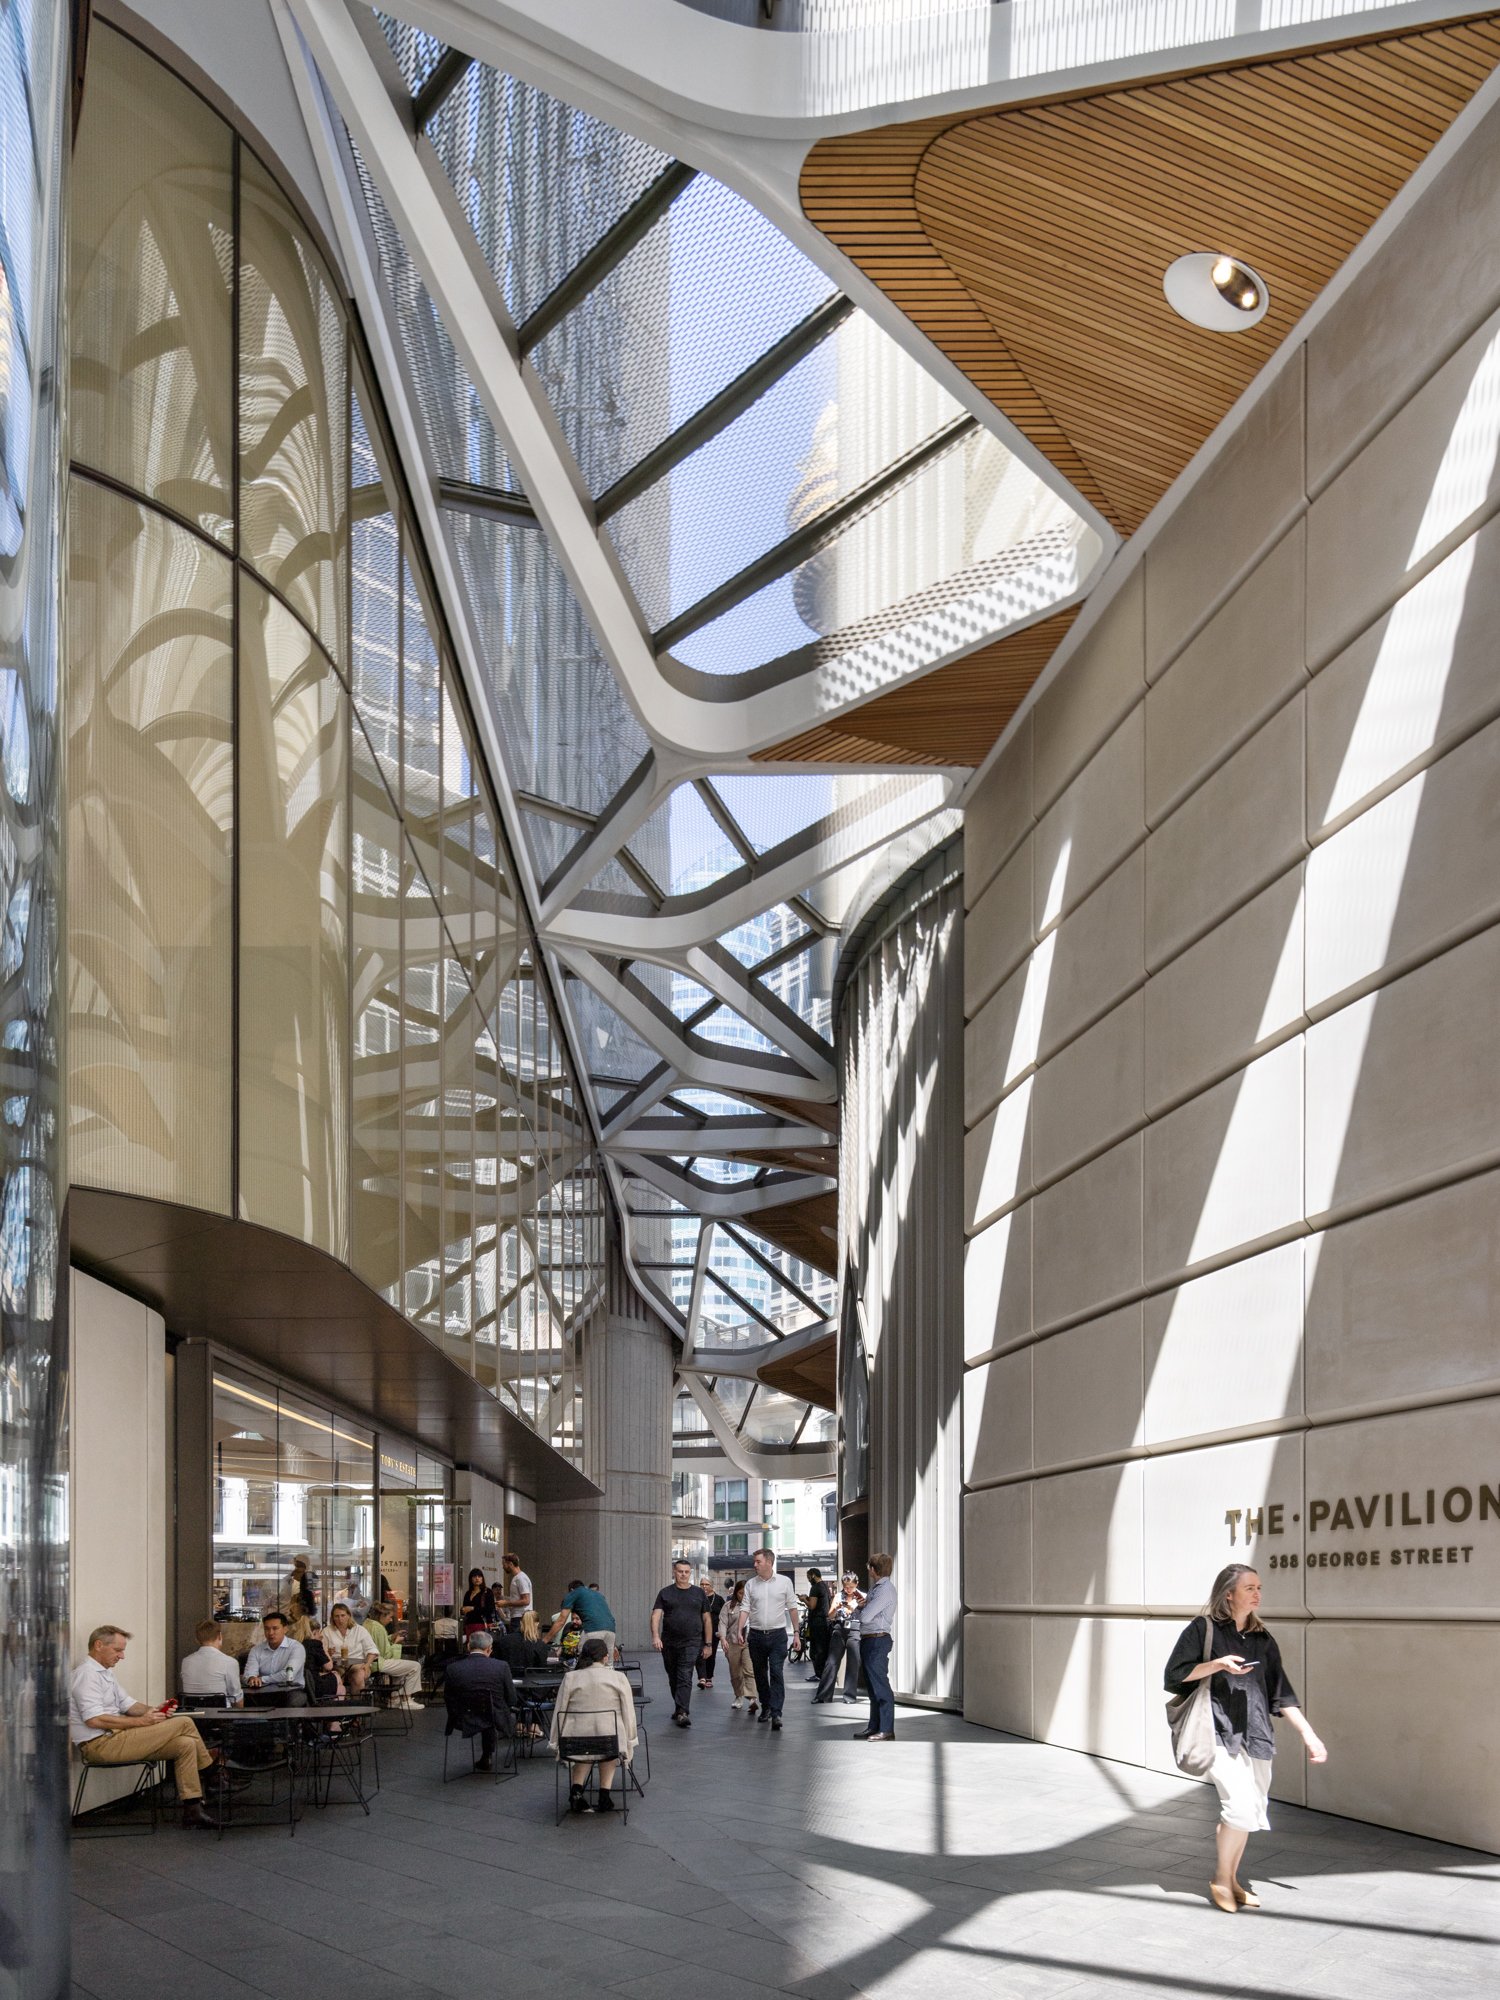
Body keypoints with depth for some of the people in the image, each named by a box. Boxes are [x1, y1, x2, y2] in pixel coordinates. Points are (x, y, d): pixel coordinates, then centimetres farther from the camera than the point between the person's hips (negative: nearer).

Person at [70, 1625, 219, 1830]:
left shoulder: (104, 1672, 21)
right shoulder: (86, 1674, -13)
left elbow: (127, 1703, 21)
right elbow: (94, 1720, -23)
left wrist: (154, 1711, 0)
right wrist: (141, 1722, -20)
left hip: (113, 1740, 10)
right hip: (100, 1745, -10)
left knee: (186, 1745, -4)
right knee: (184, 1724, -14)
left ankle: (192, 1810, -3)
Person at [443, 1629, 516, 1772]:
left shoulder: (453, 1669, -12)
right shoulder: (501, 1667, -14)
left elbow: (448, 1702, -1)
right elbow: (511, 1700, -5)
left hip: (465, 1722, 1)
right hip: (495, 1721, -1)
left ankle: (486, 1757, 42)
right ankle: (487, 1757, 44)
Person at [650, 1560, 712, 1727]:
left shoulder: (698, 1593, 8)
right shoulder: (665, 1593, 6)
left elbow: (706, 1620, 11)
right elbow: (656, 1616, -3)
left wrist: (707, 1644, 7)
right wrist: (655, 1636, -19)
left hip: (691, 1643, -2)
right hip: (669, 1643, 2)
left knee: (685, 1677, -14)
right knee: (673, 1678, 12)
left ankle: (682, 1713, -21)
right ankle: (679, 1708, 28)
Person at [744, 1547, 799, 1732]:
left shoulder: (784, 1582, 0)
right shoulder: (751, 1584, 4)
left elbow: (792, 1608, 5)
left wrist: (796, 1632, 3)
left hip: (778, 1635, -3)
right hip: (757, 1634, 3)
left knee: (777, 1673, -12)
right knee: (760, 1674, 11)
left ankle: (776, 1713, -15)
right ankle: (765, 1707, 26)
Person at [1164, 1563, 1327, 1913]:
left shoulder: (1262, 1640, 13)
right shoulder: (1203, 1629, -1)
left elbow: (1282, 1694, 15)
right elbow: (1173, 1676, -3)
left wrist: (1309, 1735, 9)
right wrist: (1217, 1664, -14)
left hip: (1256, 1734, 5)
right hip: (1219, 1730, -5)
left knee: (1249, 1812, 5)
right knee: (1240, 1805, -17)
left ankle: (1231, 1880, 24)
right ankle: (1221, 1880, 1)